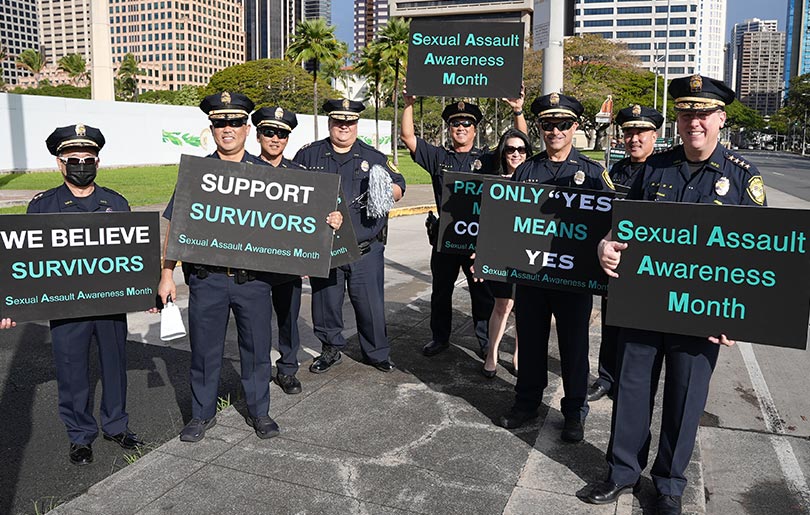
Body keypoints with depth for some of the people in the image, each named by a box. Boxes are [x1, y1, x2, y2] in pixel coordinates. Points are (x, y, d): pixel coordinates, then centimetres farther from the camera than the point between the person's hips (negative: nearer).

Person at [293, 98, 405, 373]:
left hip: (366, 250, 0)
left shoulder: (374, 157, 8)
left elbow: (399, 188, 10)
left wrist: (389, 192, -14)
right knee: (325, 303, 11)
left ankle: (377, 352, 23)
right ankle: (331, 349, 31)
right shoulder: (308, 155, 8)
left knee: (371, 303, 5)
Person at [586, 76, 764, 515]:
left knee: (685, 397, 11)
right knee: (632, 387, 11)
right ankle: (623, 470, 30)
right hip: (640, 301, 2)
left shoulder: (743, 177, -3)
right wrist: (607, 245, -12)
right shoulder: (654, 168, 3)